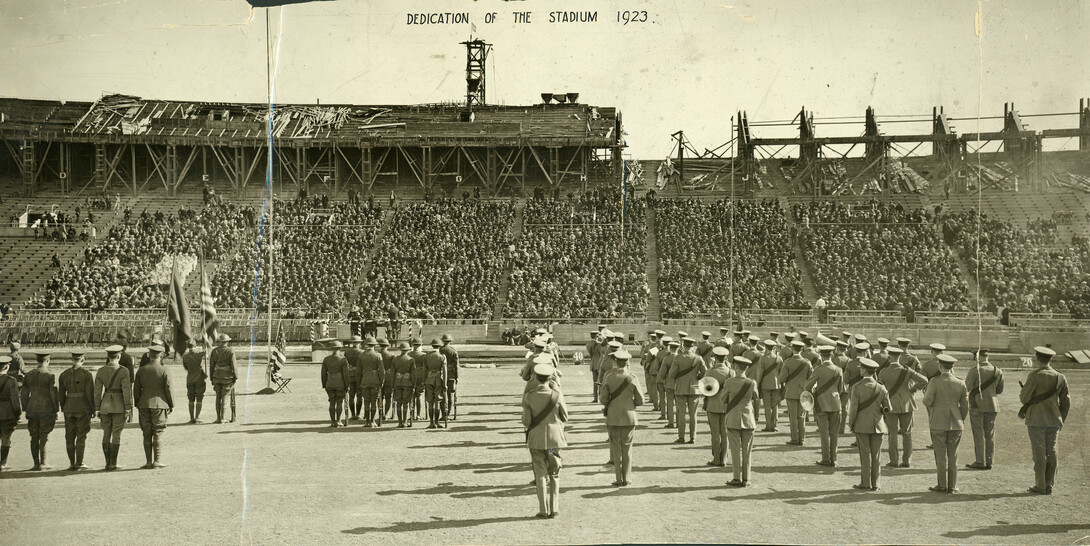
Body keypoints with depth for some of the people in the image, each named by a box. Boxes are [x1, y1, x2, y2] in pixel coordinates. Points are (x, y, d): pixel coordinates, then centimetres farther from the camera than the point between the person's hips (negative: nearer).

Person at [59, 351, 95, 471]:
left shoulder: (64, 374, 4)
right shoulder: (87, 374, -9)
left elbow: (60, 394, 8)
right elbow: (90, 393, -12)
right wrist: (93, 409, -2)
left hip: (69, 408, 4)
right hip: (83, 408, -4)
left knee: (69, 436, 9)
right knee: (81, 436, 2)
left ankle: (72, 463, 11)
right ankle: (79, 463, -1)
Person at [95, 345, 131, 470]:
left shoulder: (100, 371, 2)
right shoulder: (123, 371, -10)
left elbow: (97, 391, 1)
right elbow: (126, 390, -13)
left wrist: (97, 409, 6)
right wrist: (128, 408, -8)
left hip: (105, 404, 4)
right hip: (119, 406, -4)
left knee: (106, 434, 12)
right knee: (116, 435, 0)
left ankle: (108, 463, 14)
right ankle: (113, 464, -2)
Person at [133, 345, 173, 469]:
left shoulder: (141, 370, 3)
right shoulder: (164, 371, -7)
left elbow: (136, 389, 6)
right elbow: (168, 389, -5)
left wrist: (137, 404, 17)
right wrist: (171, 405, 5)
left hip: (144, 404, 3)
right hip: (159, 404, -3)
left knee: (147, 434, 7)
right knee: (158, 434, 1)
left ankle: (149, 462, 8)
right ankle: (157, 461, -2)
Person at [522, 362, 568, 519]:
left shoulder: (529, 397, -11)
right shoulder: (557, 395, -11)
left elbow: (526, 422, -8)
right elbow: (565, 418, -1)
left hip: (536, 440, 0)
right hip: (554, 438, 0)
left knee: (541, 475, 7)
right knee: (554, 474, 12)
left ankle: (543, 510, 5)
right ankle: (554, 509, 11)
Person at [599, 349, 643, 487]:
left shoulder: (609, 379, -8)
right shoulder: (632, 379, -8)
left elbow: (603, 399, -8)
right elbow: (640, 401, -4)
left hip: (613, 418, 0)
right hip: (629, 417, 0)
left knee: (616, 449, 8)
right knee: (627, 448, 10)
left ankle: (619, 479, 7)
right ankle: (626, 478, 11)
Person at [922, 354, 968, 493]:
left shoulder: (935, 382, -10)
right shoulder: (960, 384, 2)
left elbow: (927, 401, -12)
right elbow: (965, 406, 7)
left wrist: (925, 395, 10)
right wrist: (961, 420, 20)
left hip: (938, 423, -3)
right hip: (955, 424, 3)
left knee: (941, 455, 2)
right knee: (953, 454, 8)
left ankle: (942, 485, 4)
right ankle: (952, 486, 10)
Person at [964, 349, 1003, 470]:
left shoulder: (974, 370, -13)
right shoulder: (998, 371, 2)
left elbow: (966, 388, -11)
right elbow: (999, 390, 9)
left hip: (977, 405, -4)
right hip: (992, 406, 5)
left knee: (978, 434, 0)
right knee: (989, 434, 8)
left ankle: (980, 462, 0)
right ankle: (989, 462, 10)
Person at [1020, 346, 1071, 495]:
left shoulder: (1035, 376, -12)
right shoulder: (1060, 378, 5)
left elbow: (1024, 398, -12)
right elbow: (1066, 402, 8)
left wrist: (1023, 392, 11)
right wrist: (1061, 420, 19)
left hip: (1036, 420, -5)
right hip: (1054, 420, 5)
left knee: (1039, 454, -2)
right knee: (1051, 453, 8)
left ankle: (1040, 486, 0)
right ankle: (1049, 486, 10)